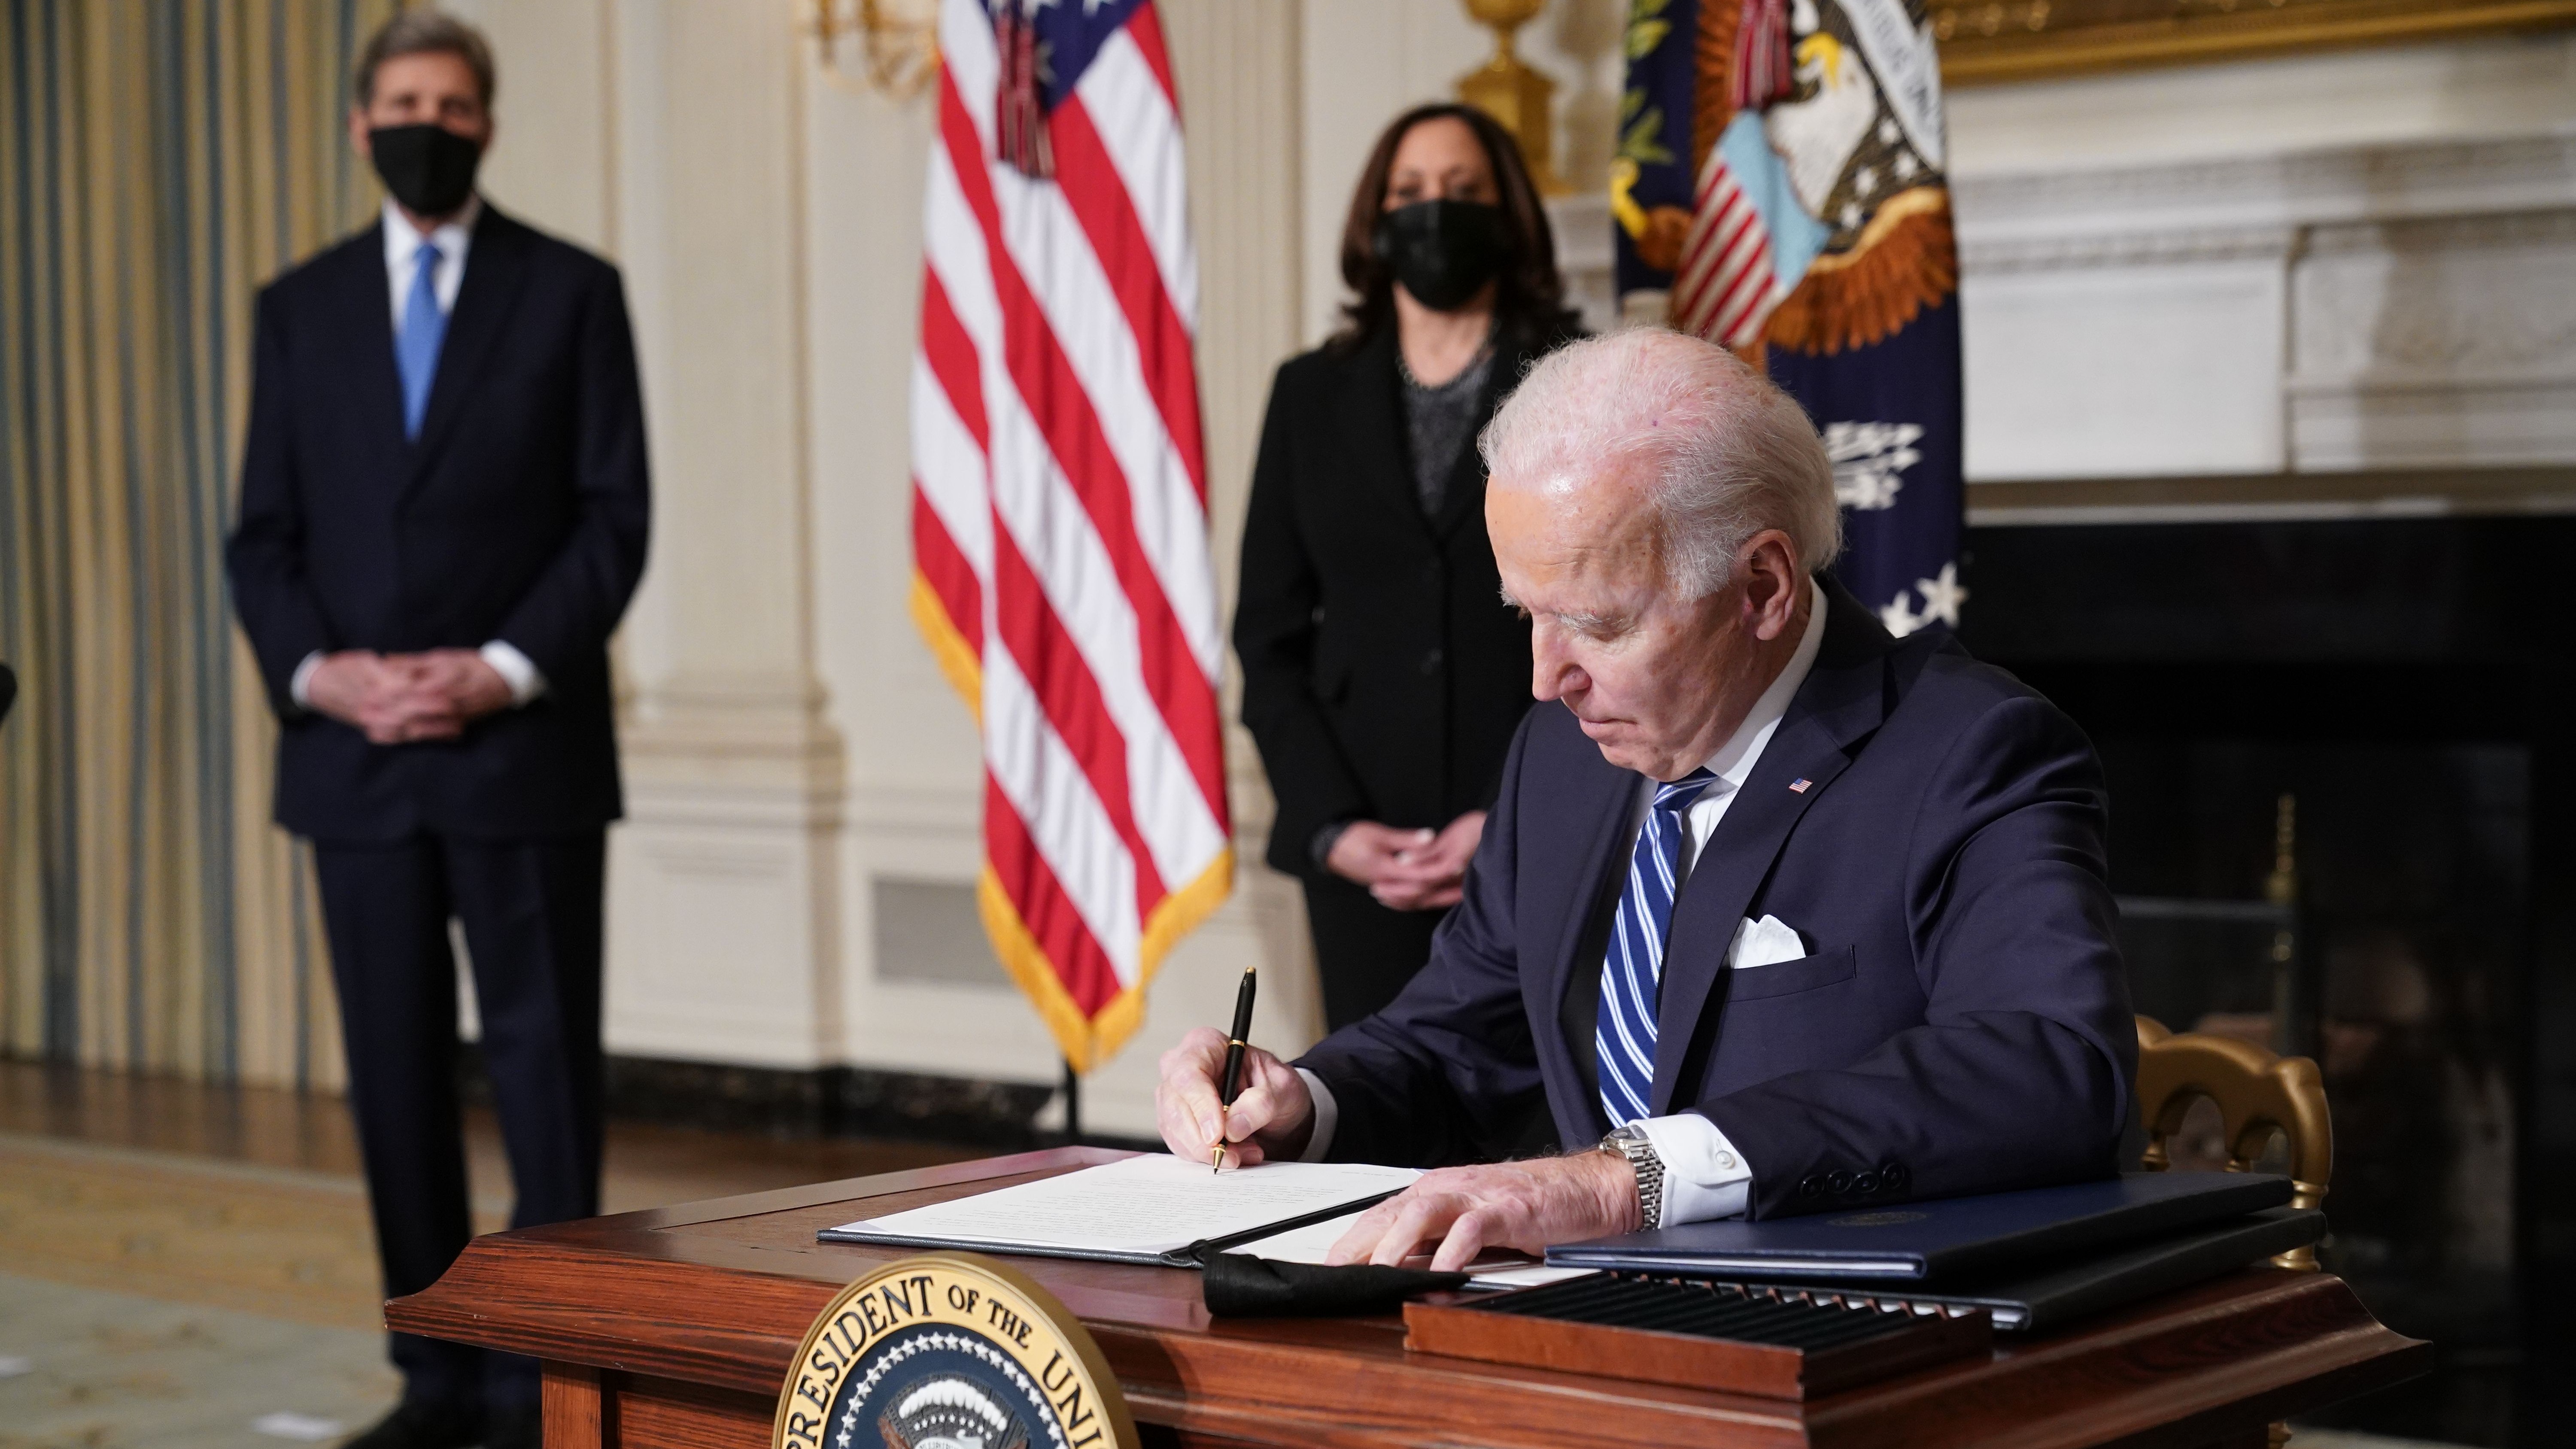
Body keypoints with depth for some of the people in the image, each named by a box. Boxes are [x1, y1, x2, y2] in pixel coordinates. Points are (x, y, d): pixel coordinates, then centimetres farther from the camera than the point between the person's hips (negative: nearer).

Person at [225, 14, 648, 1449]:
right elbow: (266, 532, 10)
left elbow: (615, 516, -2)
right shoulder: (301, 306, 12)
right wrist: (316, 670, -7)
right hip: (357, 757, 3)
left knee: (545, 1065, -1)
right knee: (396, 1070, 6)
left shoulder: (572, 292, 4)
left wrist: (507, 670, -13)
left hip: (524, 751, -3)